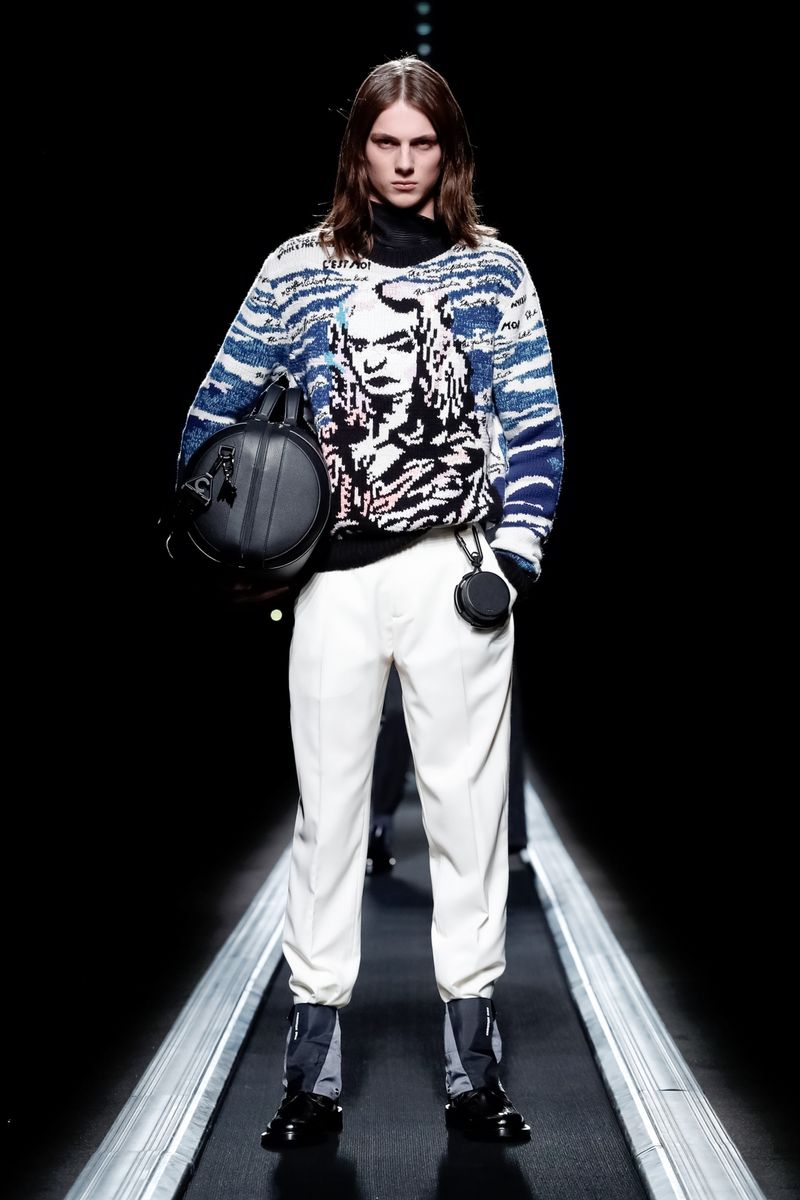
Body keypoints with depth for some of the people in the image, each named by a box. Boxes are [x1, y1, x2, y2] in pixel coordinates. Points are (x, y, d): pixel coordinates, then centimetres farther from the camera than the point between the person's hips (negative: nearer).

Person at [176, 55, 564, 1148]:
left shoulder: (494, 269, 8)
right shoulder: (296, 271, 9)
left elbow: (535, 422, 6)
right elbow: (220, 410, 14)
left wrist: (517, 549, -5)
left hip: (456, 570, -1)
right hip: (334, 578, 1)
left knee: (468, 803, 1)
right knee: (327, 810, 3)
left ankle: (474, 1071, 9)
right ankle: (313, 1076, 10)